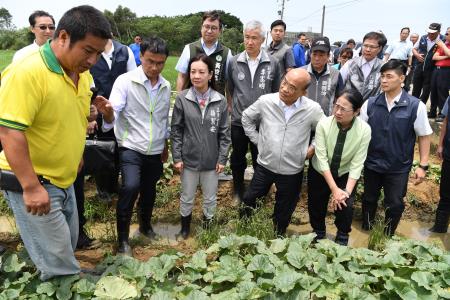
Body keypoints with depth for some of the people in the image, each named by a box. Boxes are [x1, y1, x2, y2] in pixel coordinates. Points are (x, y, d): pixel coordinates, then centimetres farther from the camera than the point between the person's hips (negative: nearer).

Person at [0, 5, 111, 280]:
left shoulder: (83, 74, 2)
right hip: (31, 181, -8)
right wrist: (31, 187, -27)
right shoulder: (26, 72, -24)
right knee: (57, 258, 2)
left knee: (68, 246, 20)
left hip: (64, 179, 8)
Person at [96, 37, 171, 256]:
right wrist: (107, 112, -44)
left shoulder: (166, 86, 2)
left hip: (155, 151, 5)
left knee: (149, 191, 17)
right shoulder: (125, 81, -13)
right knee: (131, 187, -23)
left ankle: (145, 226, 43)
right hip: (131, 148, -5)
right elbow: (113, 118, -21)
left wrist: (165, 146, 20)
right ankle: (123, 238, -5)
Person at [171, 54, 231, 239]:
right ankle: (185, 225, 41)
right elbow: (176, 130, -3)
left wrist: (222, 158, -3)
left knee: (210, 198, 17)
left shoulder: (220, 101, -7)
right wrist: (177, 157, -6)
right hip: (189, 159, 0)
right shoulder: (182, 99, -8)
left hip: (211, 160, 1)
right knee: (187, 198, 17)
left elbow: (224, 133, -2)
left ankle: (208, 226, 40)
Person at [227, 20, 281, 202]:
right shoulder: (234, 62, -3)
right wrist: (236, 107, 10)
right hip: (238, 121, 1)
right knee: (237, 159, 15)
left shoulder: (273, 64, -6)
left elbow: (276, 93, 4)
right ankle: (238, 192, 36)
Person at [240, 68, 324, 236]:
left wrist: (313, 148, -4)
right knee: (249, 200, 15)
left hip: (292, 171, 0)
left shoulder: (313, 109, -14)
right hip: (265, 165, 1)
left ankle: (278, 236, 46)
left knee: (285, 210, 19)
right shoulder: (265, 101, -13)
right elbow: (247, 118, 5)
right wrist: (257, 140, 2)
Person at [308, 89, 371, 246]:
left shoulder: (364, 130, -23)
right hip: (320, 172, 0)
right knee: (316, 206, 10)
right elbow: (321, 158, -24)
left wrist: (347, 191, -27)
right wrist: (334, 189, -27)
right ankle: (318, 234, 42)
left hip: (346, 174, 0)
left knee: (346, 206, -14)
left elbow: (357, 164, -20)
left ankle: (342, 237, 18)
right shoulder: (323, 124, -26)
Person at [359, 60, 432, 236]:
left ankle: (388, 236, 36)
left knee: (395, 204, 11)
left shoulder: (416, 106, -12)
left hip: (399, 167, -1)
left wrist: (423, 165, -7)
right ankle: (366, 230, 42)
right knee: (369, 200, 18)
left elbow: (424, 136, -4)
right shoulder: (370, 104, -6)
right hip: (372, 164, 2)